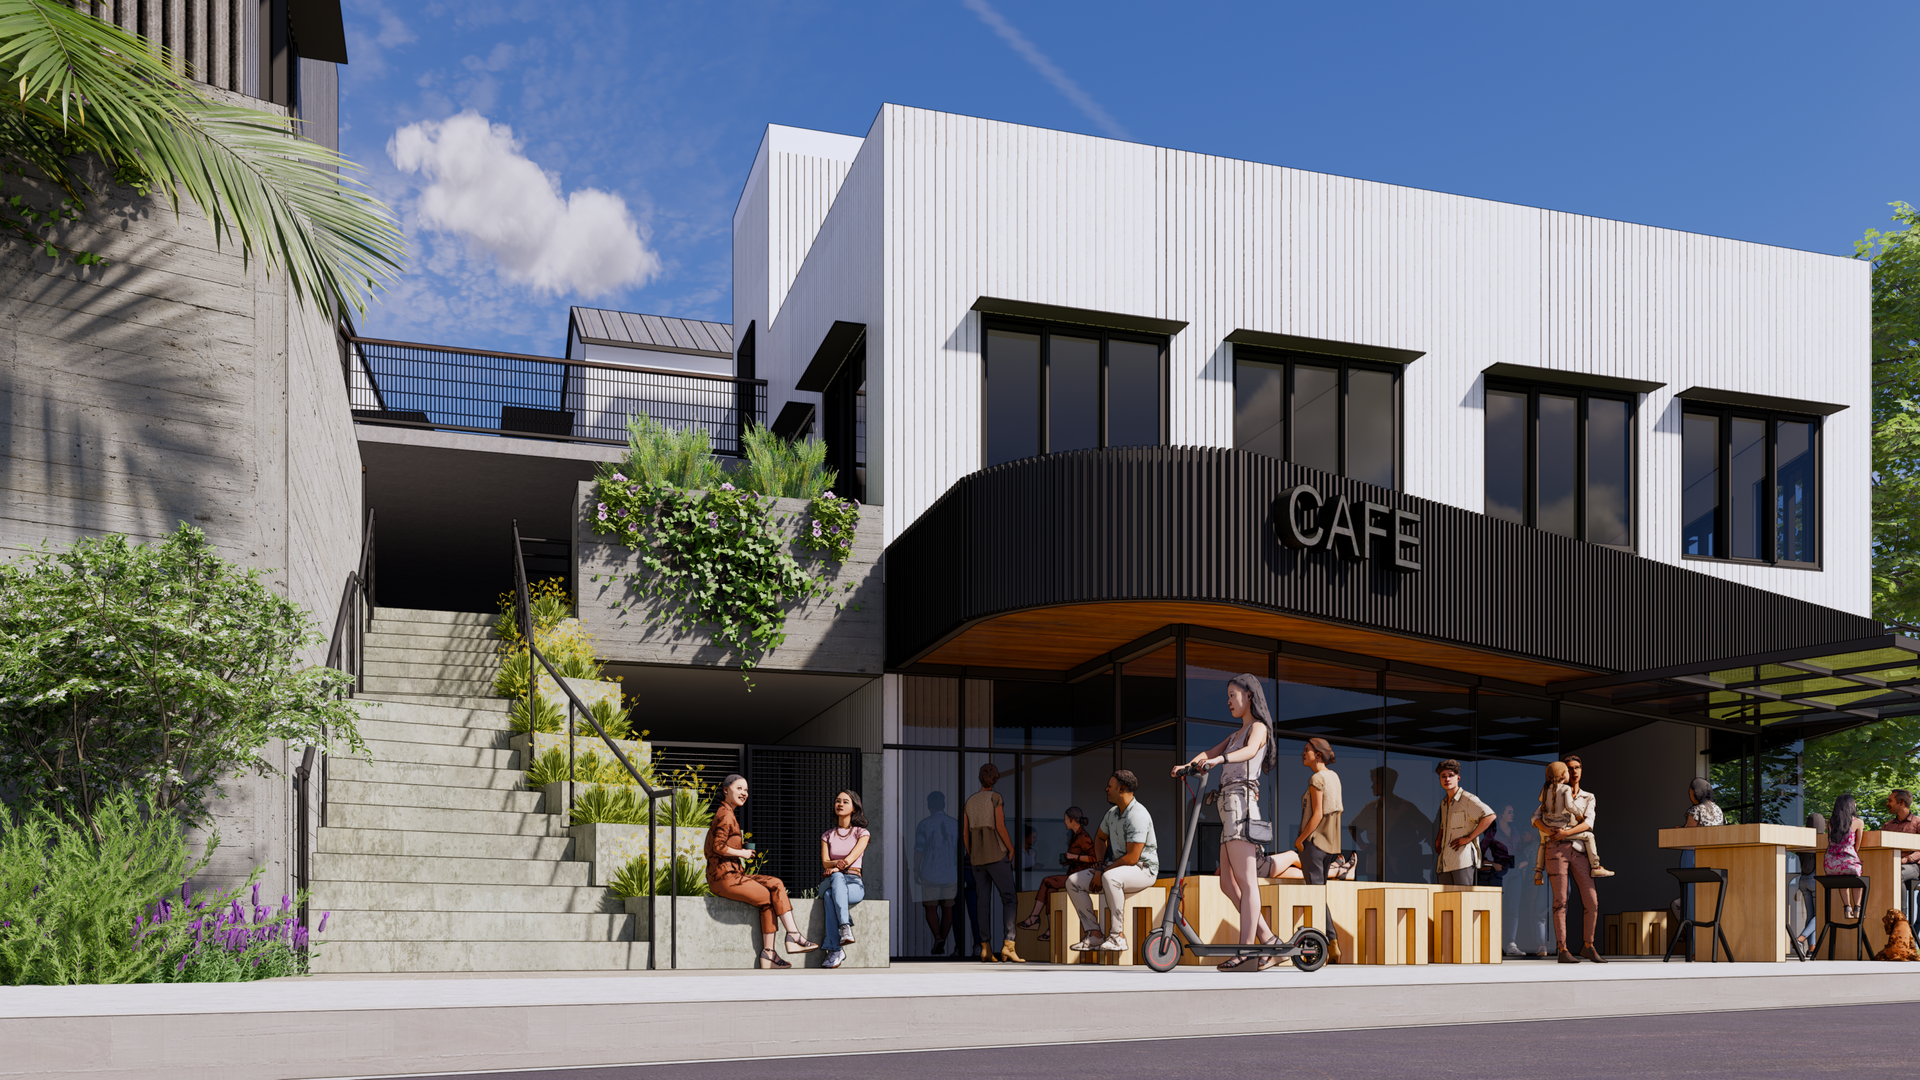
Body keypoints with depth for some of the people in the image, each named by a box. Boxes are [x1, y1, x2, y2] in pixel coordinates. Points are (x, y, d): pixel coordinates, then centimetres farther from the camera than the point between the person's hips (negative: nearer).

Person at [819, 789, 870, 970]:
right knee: (837, 877, -40)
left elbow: (853, 857, -6)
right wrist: (838, 864, -17)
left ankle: (834, 950, -52)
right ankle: (846, 928, -55)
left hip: (854, 885, -2)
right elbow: (825, 863, 4)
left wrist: (834, 868, -21)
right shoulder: (827, 835, 21)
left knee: (830, 896, -40)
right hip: (830, 881, 2)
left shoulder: (861, 833, 12)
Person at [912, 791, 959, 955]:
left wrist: (916, 870, 5)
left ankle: (938, 938, -12)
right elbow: (961, 849, 8)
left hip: (930, 874, -3)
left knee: (931, 908, 5)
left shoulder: (925, 824, -7)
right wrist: (959, 870, 19)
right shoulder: (955, 824, 3)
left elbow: (918, 849, -6)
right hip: (951, 874, 3)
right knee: (947, 909, 10)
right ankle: (942, 941, 12)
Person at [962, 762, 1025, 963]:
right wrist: (1011, 848, -3)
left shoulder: (970, 801, 10)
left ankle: (985, 950, 1)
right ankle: (1008, 946, -18)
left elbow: (965, 833, 9)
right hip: (996, 854, -6)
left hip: (977, 856, 6)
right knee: (1010, 899, -5)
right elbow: (1000, 826, -15)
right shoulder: (997, 798, -6)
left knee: (982, 902, 6)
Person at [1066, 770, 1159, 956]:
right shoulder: (1113, 813, 8)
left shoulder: (1137, 815, -21)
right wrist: (1099, 864, 11)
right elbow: (1100, 837, 28)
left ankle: (1118, 936, -31)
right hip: (1117, 867, 9)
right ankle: (1094, 934, -10)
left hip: (1143, 869, -9)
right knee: (1073, 881, -5)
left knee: (1110, 877, -40)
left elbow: (1131, 858, -25)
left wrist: (1103, 872, -18)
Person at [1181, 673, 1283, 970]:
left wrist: (1220, 759, -38)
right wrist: (1188, 765, -4)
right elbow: (1210, 753, 17)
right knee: (1228, 883, 5)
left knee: (1246, 881, -12)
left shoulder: (1258, 727, 2)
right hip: (1229, 805, 9)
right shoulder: (1236, 734, 29)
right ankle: (1269, 942, 6)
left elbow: (1250, 750, -20)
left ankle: (1247, 952, -14)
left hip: (1241, 801, -9)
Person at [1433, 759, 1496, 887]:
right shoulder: (1444, 803, 22)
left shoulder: (1468, 799, -3)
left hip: (1463, 860, -8)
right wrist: (1438, 839, 20)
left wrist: (1469, 838, -16)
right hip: (1444, 862, 8)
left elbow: (1490, 816, -17)